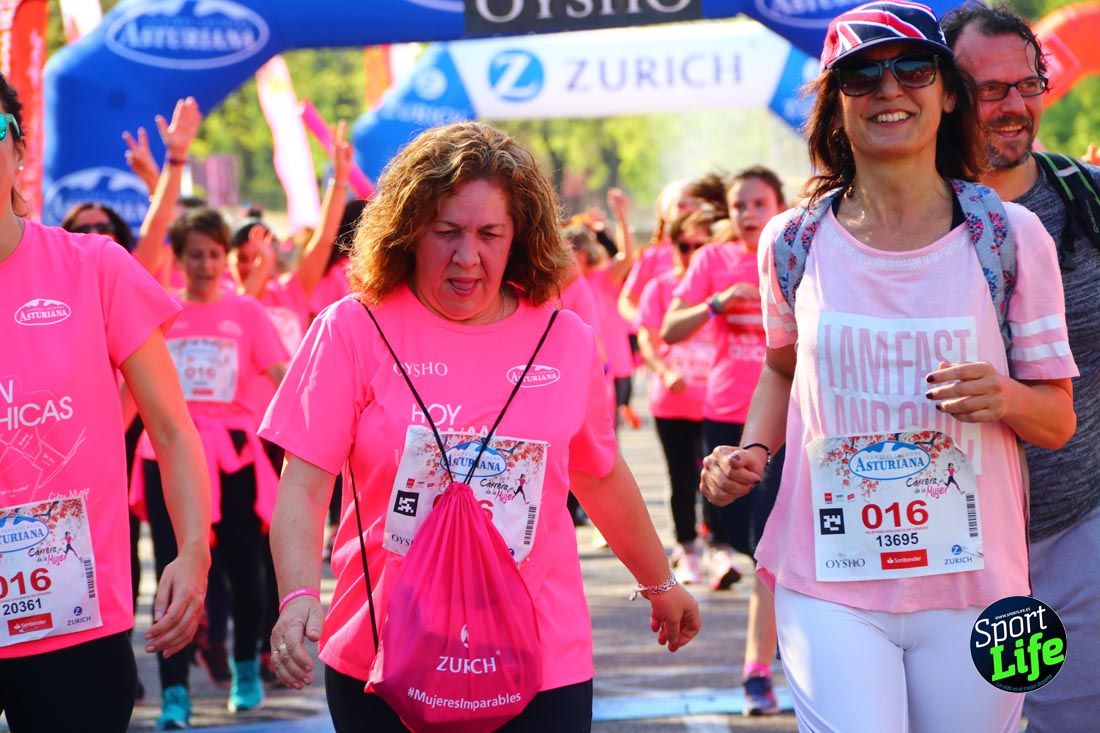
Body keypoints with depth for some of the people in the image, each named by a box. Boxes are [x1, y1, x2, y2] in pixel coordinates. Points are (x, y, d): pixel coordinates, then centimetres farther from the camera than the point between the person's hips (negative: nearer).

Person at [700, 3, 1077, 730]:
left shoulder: (1009, 237, -1)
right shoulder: (794, 244, 3)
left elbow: (1060, 418, 4)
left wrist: (1007, 397, -17)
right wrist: (751, 452, 4)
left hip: (974, 585, 0)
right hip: (829, 586, 0)